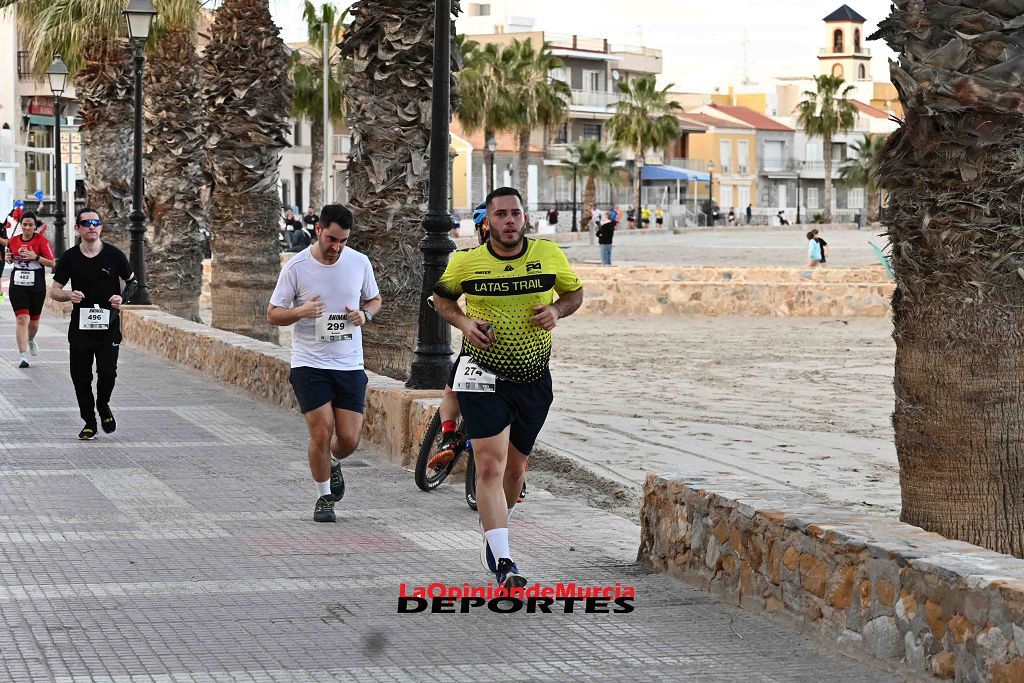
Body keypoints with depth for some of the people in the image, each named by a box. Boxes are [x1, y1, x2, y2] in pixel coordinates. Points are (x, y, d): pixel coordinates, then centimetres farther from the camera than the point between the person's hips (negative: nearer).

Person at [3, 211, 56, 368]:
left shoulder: (41, 240, -6)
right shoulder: (13, 240, 4)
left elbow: (52, 263, -8)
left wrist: (36, 257, -22)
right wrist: (8, 258, -1)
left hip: (37, 286, -1)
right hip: (17, 286, 1)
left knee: (34, 321, 14)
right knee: (22, 319, -13)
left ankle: (31, 340, 47)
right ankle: (23, 355, -14)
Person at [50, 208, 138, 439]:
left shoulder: (114, 255, -1)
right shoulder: (69, 257, 1)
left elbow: (132, 282, 10)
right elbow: (54, 290, 6)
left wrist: (122, 297, -11)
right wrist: (69, 295, -16)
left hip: (109, 326, -1)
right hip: (80, 326, 1)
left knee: (107, 372, -11)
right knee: (81, 377, 2)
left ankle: (103, 405, 21)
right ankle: (89, 423, 18)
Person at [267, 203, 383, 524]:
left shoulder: (359, 262, 1)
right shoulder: (297, 266, -7)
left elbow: (374, 299, 17)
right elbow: (273, 314, -2)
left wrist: (365, 314, -6)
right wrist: (301, 311, -22)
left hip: (350, 364, 3)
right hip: (309, 364, -3)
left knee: (349, 438, -1)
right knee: (322, 432, -11)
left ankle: (333, 464, 35)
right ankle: (324, 497, 11)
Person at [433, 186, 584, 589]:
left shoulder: (549, 254, -3)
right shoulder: (466, 261, -6)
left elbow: (574, 292, 12)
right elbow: (442, 296, 12)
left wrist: (557, 310, -10)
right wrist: (463, 322, -8)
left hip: (533, 379, 3)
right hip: (483, 377, -3)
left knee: (515, 467, 14)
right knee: (490, 466, -15)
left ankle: (492, 535, 40)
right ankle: (502, 562, -18)